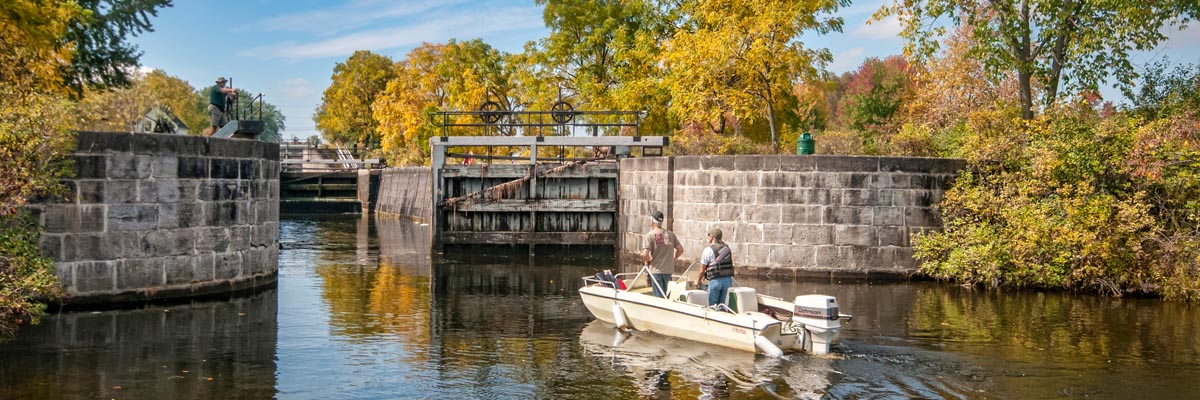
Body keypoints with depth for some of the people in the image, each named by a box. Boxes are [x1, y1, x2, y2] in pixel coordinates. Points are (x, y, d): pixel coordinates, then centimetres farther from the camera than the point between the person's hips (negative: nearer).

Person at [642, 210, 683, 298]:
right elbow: (680, 250, 6)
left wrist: (647, 261, 2)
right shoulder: (671, 234, 3)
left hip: (656, 270, -4)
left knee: (659, 297, 2)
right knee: (664, 295, 18)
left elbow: (645, 254, -18)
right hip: (668, 270, 4)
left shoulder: (650, 235, -10)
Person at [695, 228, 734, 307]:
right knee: (723, 304, 11)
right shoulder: (727, 248, 10)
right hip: (728, 279, 5)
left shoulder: (708, 250, -8)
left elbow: (702, 269, -4)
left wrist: (698, 281, 14)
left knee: (713, 305, 4)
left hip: (715, 281, -5)